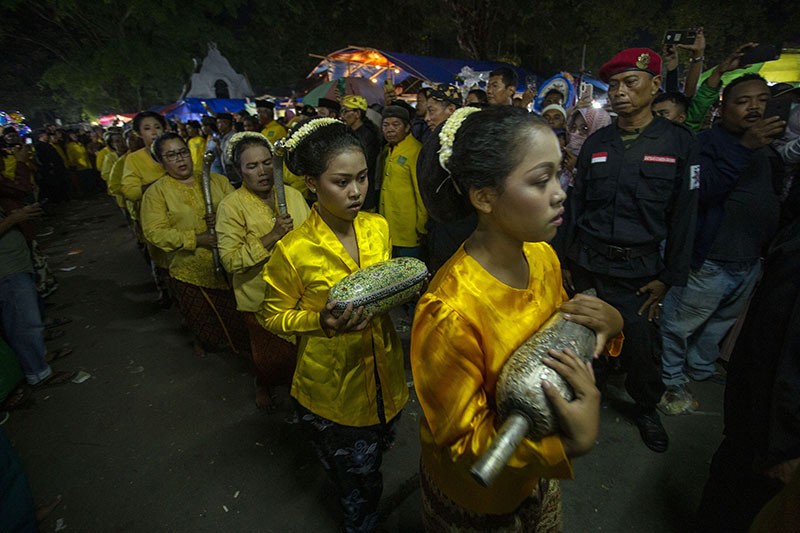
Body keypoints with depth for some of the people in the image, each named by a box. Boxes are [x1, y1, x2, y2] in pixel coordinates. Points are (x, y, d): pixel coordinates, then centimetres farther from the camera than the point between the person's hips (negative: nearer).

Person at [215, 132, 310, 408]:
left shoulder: (293, 194, -1)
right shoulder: (231, 206, -13)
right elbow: (230, 260, -20)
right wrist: (272, 236, -28)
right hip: (261, 298, -3)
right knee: (269, 351, 17)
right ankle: (263, 385, 50)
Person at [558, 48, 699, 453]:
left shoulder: (679, 143, -1)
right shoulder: (595, 144, 6)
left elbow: (683, 217, -1)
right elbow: (575, 206, 9)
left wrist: (669, 278, -4)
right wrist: (565, 261, 7)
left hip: (637, 268, -2)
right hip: (586, 262, 2)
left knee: (641, 348, 5)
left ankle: (646, 409, 34)